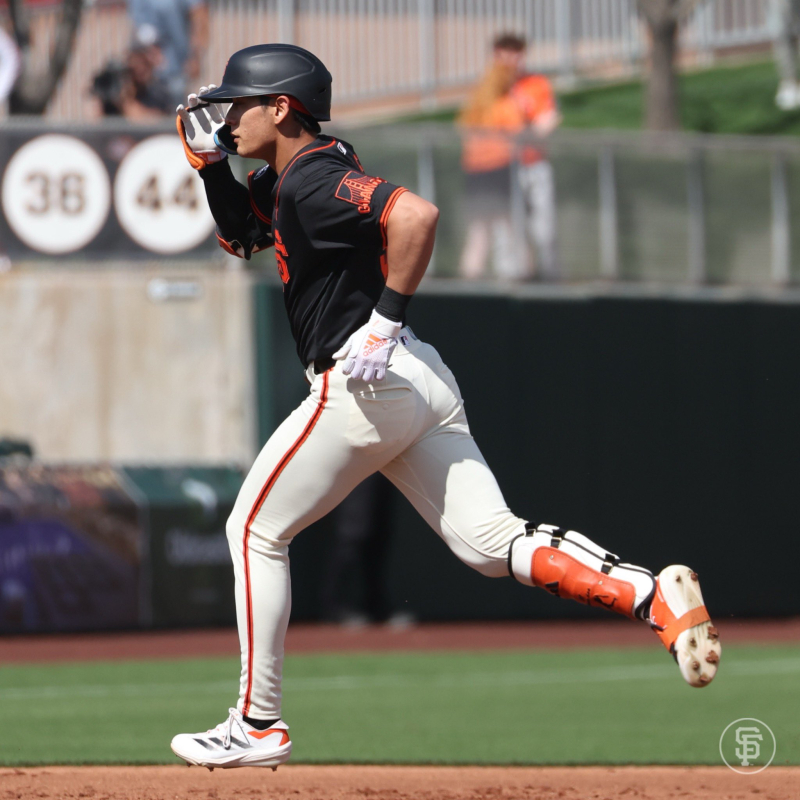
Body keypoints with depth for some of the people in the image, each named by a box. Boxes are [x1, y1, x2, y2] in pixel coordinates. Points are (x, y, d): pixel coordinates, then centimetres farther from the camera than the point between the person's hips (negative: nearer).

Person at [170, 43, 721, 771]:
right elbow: (240, 237, 35)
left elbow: (416, 215, -27)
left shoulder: (314, 180, -12)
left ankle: (258, 724, 8)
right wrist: (209, 160, 20)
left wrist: (385, 321, -23)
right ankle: (652, 596, -21)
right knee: (490, 542, -1)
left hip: (364, 382, -10)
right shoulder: (285, 179, 18)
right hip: (421, 383, 10)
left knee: (254, 531, 6)